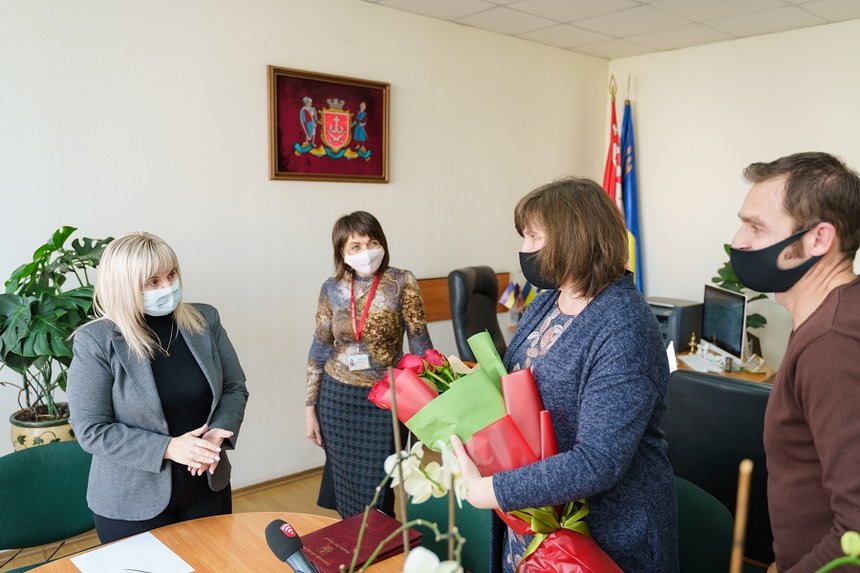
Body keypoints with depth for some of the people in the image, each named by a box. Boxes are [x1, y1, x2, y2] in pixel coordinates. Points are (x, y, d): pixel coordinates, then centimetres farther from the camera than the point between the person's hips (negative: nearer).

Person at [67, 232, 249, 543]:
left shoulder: (205, 320, -5)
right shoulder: (95, 340, -14)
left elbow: (235, 388, 2)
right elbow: (91, 430, -14)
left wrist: (218, 432, -17)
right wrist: (167, 448, -23)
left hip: (208, 487, 4)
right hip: (131, 503, -3)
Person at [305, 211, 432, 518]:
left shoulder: (402, 283, -9)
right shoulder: (332, 289, -1)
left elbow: (419, 342, -6)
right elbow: (319, 349, 5)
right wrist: (310, 408, 4)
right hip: (338, 399, 3)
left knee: (375, 491, 5)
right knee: (346, 486, 14)